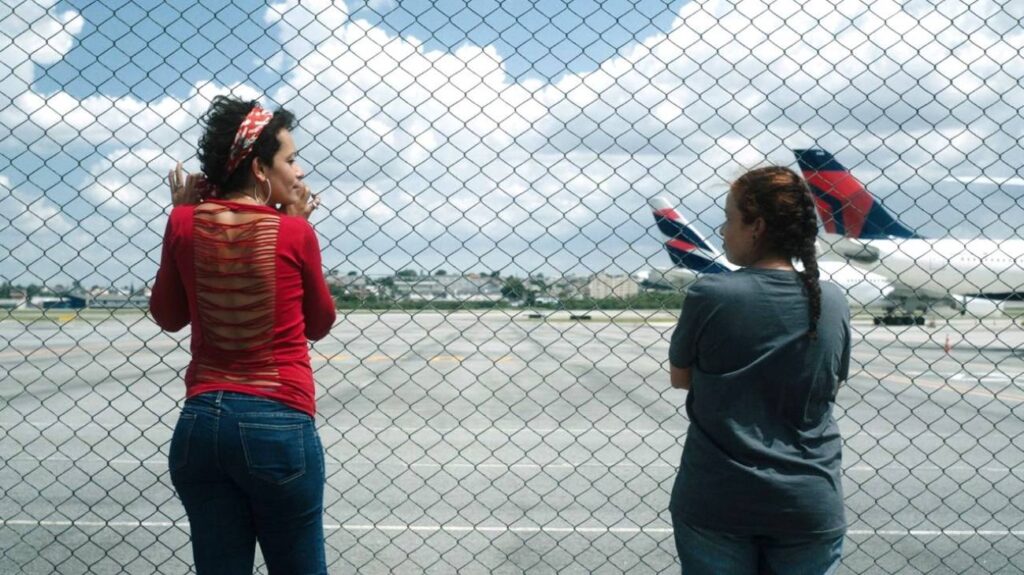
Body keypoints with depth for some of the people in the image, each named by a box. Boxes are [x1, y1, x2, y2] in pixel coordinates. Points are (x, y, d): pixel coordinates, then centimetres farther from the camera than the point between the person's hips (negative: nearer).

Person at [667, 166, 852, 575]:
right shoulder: (833, 303, -3)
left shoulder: (710, 295, -13)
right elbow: (830, 388, 10)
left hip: (717, 501, -2)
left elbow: (680, 377, 2)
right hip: (810, 506, 2)